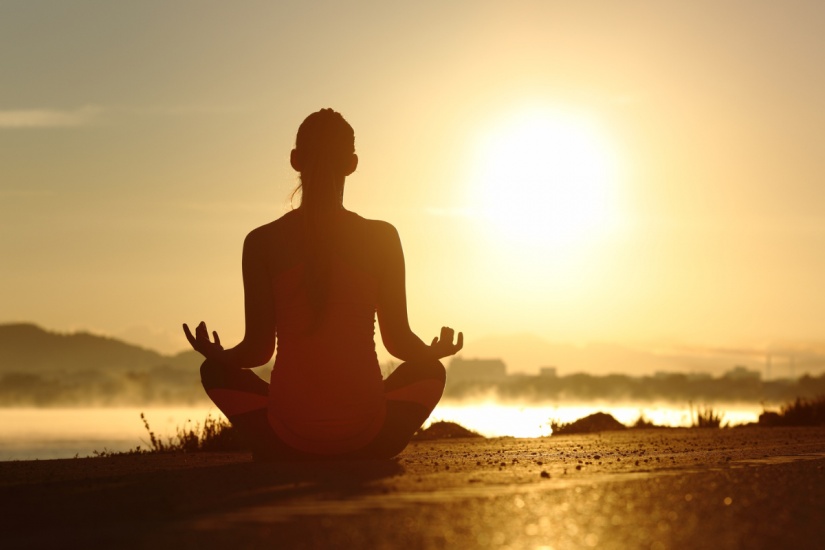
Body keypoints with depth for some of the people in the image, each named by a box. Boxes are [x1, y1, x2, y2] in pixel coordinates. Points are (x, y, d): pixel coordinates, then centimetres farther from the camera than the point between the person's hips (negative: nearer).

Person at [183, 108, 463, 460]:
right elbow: (398, 341, 2)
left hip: (287, 443, 0)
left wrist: (217, 355, 22)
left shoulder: (262, 242, -3)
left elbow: (258, 349, -1)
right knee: (431, 371, 31)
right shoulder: (381, 237, -2)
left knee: (215, 371, 29)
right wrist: (434, 352, 25)